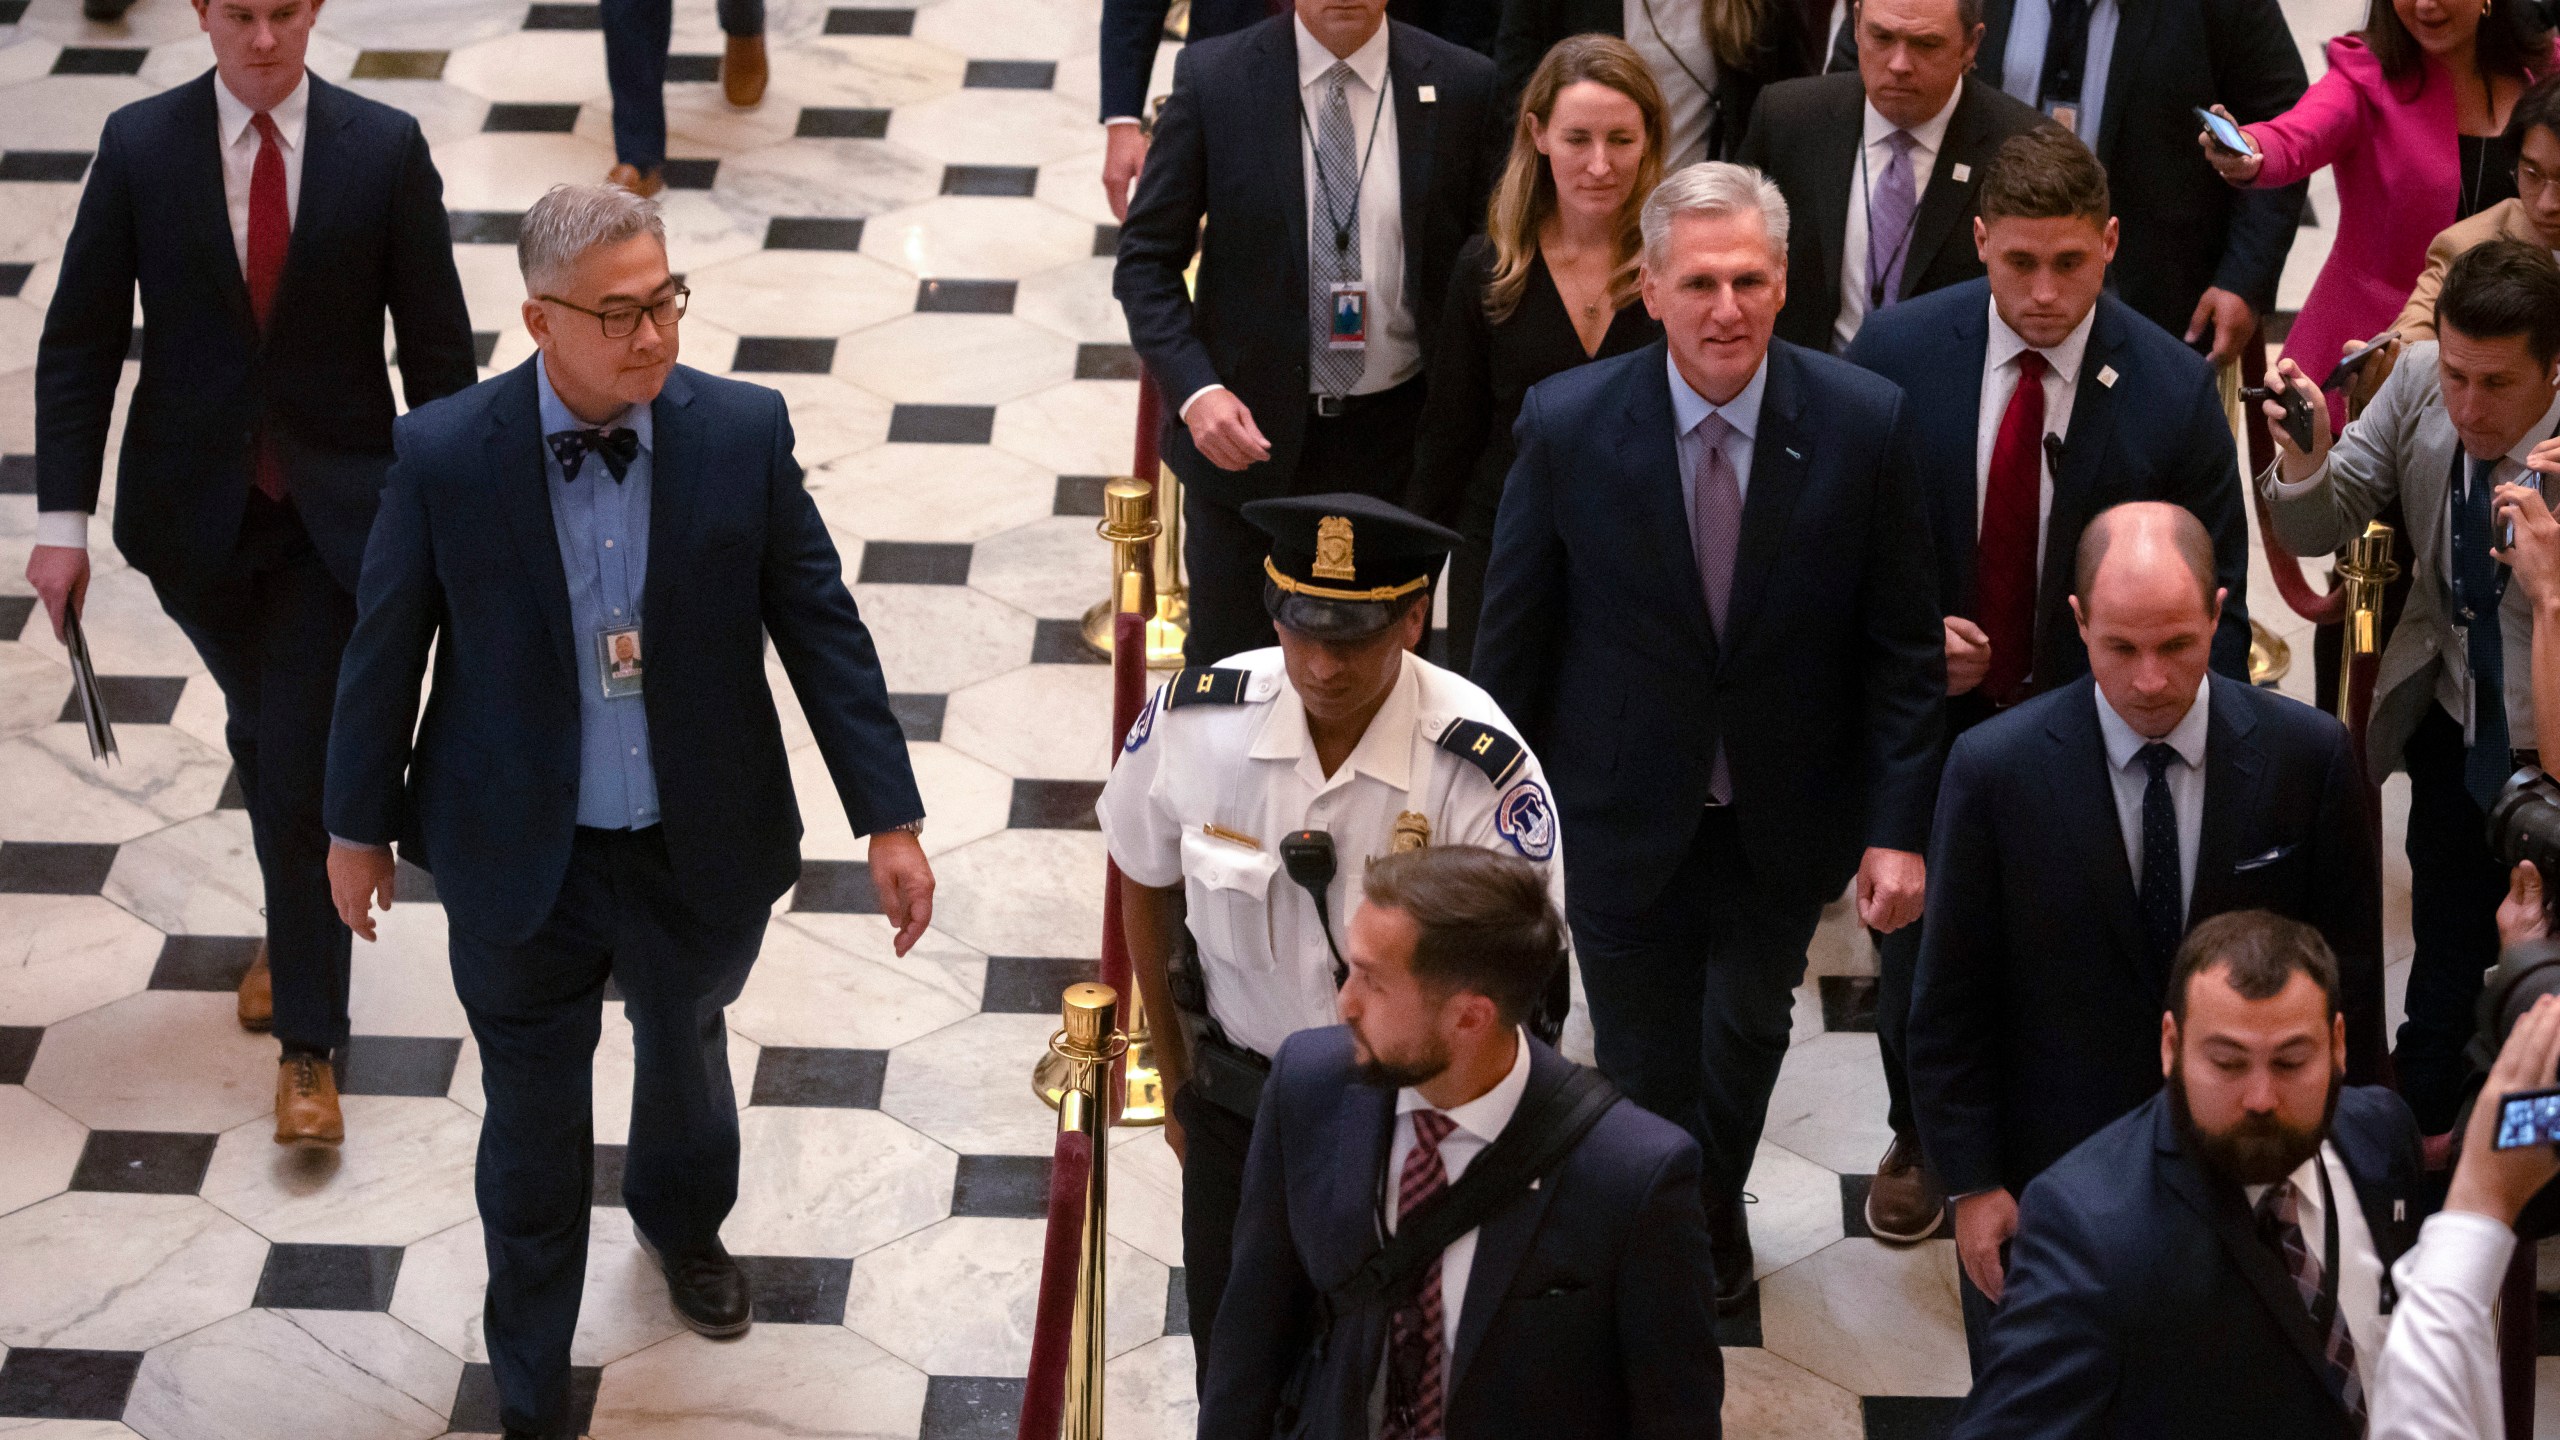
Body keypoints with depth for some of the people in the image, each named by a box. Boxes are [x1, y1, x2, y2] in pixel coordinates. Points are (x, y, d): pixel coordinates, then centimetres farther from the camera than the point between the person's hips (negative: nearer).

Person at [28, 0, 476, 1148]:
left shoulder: (384, 149, -10)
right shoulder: (140, 146, -7)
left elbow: (436, 346, -4)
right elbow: (78, 340, -3)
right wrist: (62, 519, -7)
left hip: (337, 505, -2)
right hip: (194, 506, 2)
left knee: (306, 771, -6)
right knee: (261, 735, 21)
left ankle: (307, 1044, 5)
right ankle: (296, 927, 48)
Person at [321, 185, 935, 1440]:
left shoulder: (742, 431, -16)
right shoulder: (445, 454, -19)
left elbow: (821, 626, -8)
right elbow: (387, 646, -6)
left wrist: (888, 819, -8)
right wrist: (358, 826, 3)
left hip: (703, 852, 2)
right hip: (523, 863, -2)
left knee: (684, 1048, 30)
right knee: (533, 1130, 13)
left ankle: (682, 1225, 63)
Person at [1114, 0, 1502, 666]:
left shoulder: (1460, 86, -6)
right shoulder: (1212, 78, -9)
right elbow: (1146, 259, -5)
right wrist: (1194, 390, -20)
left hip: (1393, 435, 1)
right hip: (1249, 428, -1)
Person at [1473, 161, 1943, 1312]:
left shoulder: (1864, 424, -17)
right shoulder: (1568, 426, -18)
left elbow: (1905, 647, -8)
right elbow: (1512, 639, -6)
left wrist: (1898, 827, -12)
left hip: (1785, 824, 2)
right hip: (1624, 820, -2)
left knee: (1749, 1034, 27)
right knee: (1647, 1076, 11)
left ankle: (1714, 1208, 57)